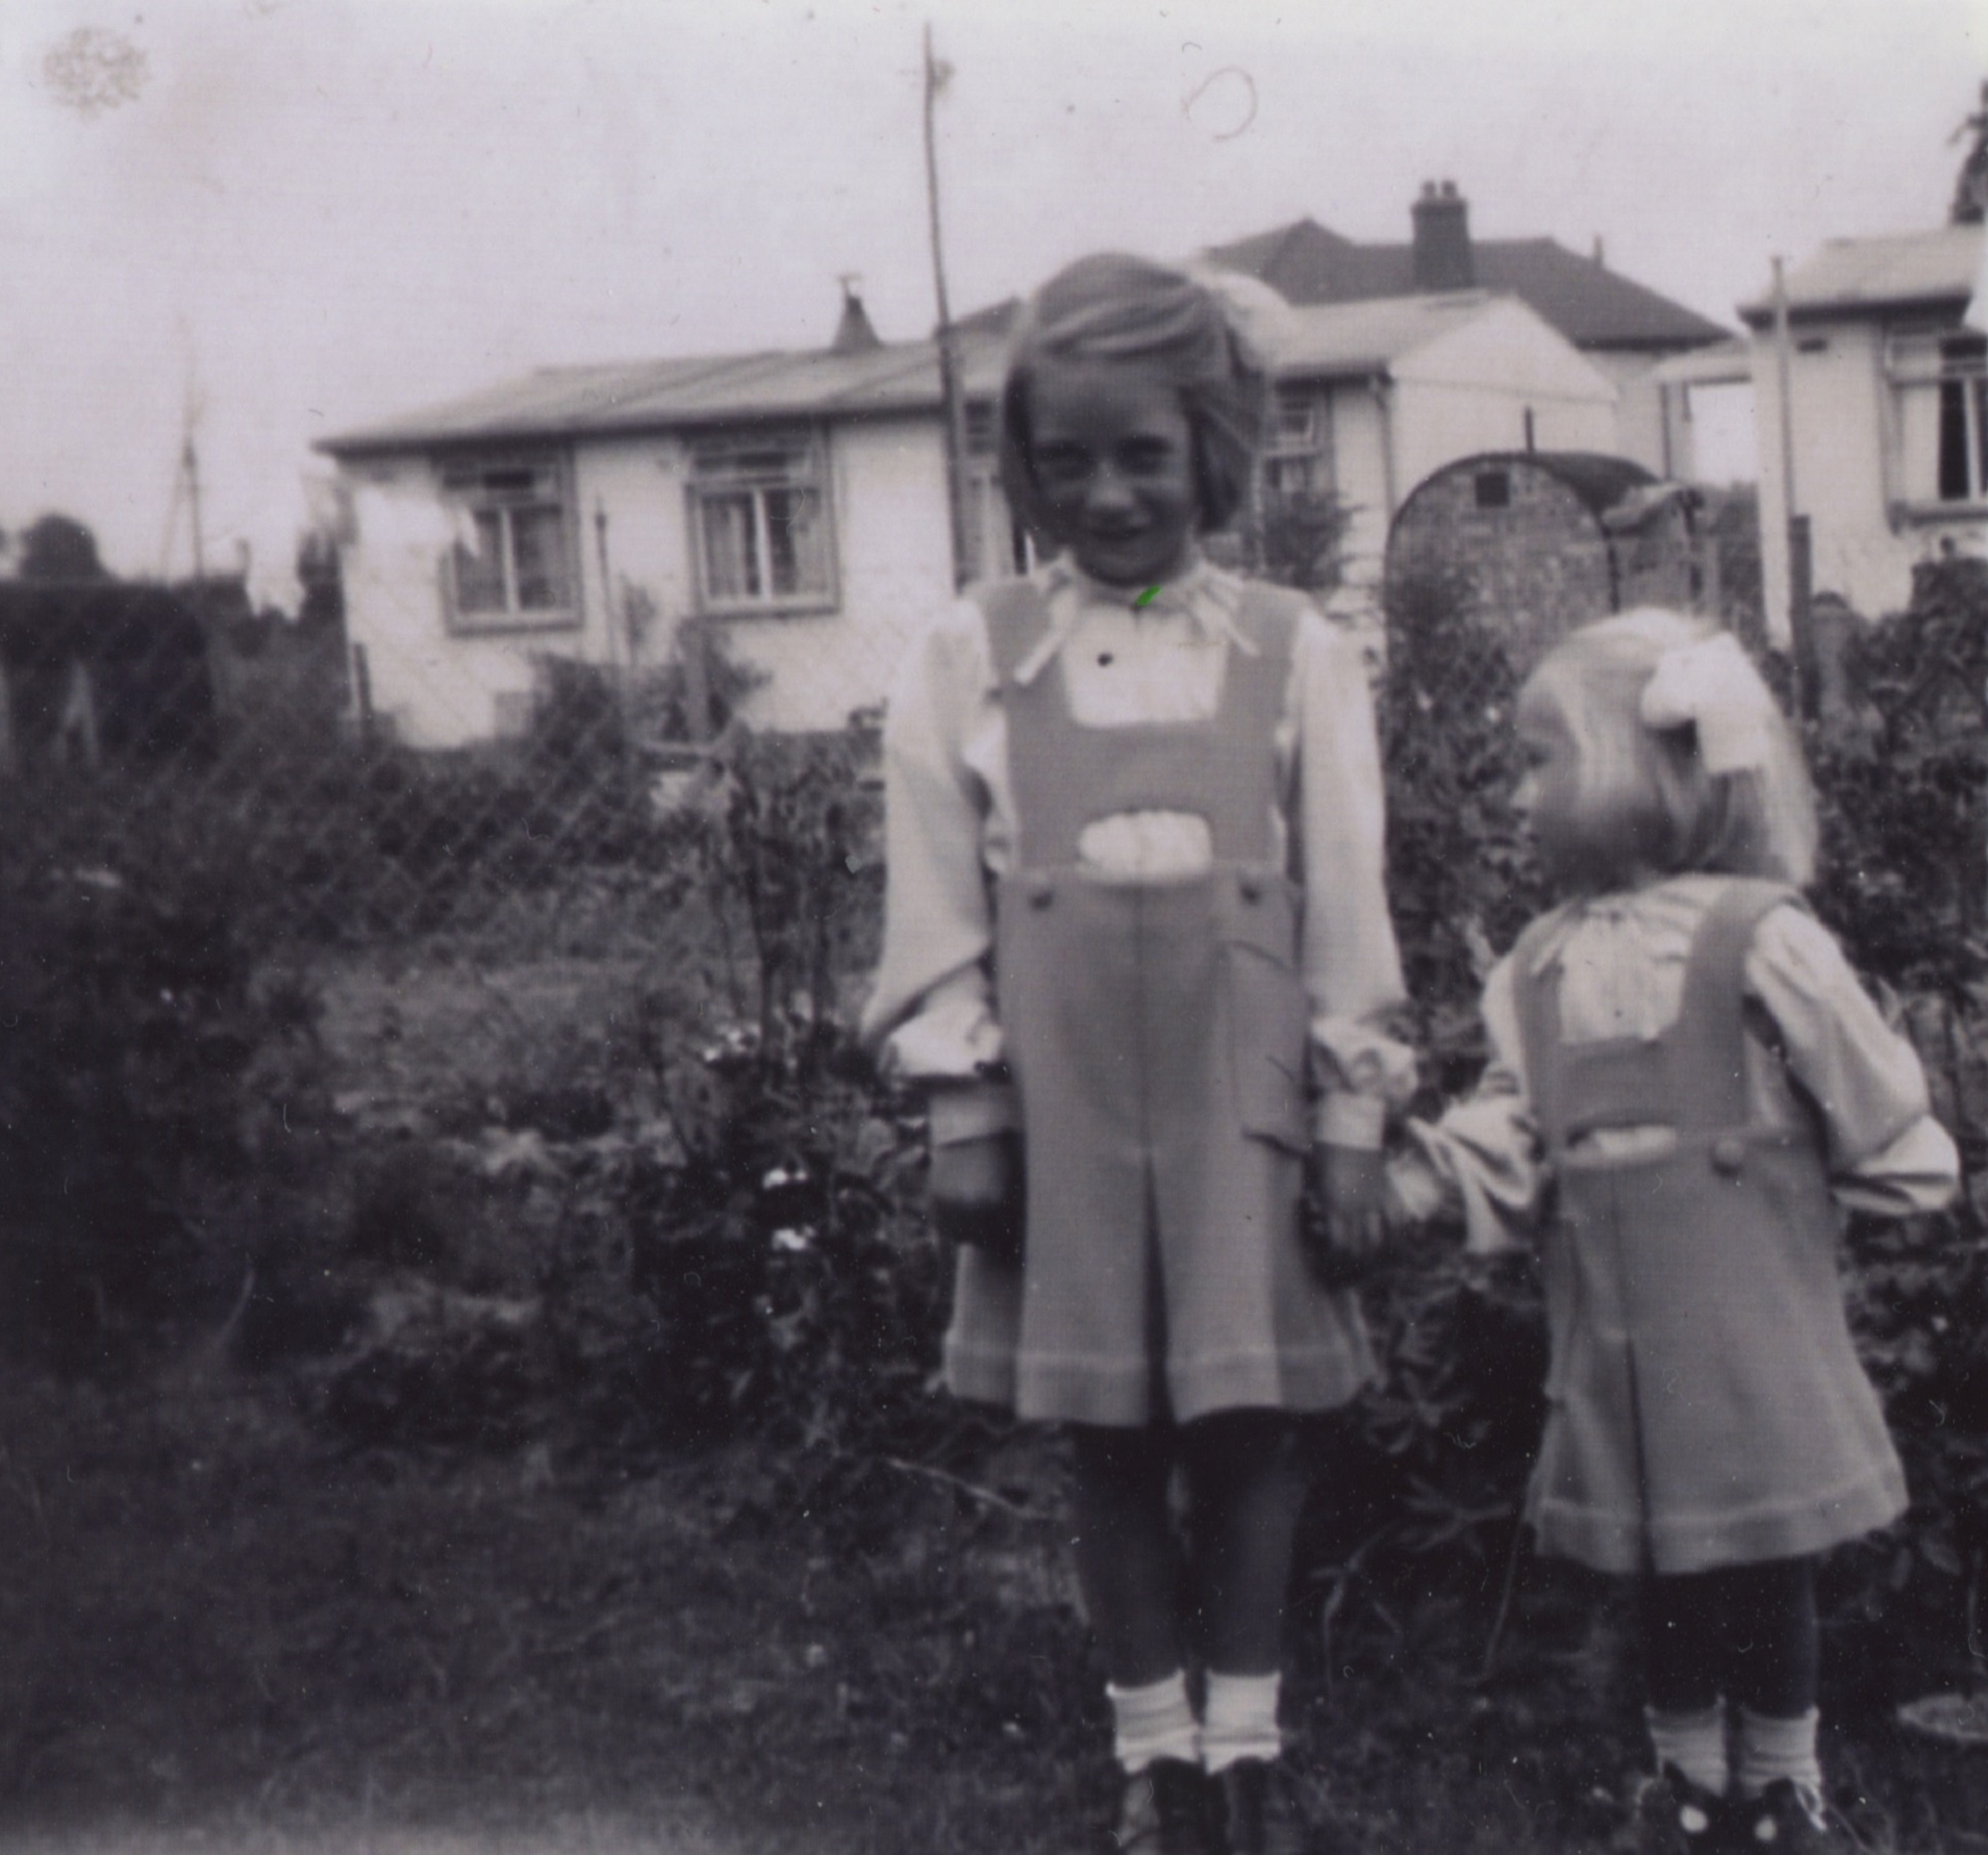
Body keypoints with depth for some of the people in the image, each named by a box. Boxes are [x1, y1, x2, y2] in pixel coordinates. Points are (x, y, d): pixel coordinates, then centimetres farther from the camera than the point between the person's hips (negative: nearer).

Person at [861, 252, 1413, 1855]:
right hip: (1067, 1107, 1)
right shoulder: (972, 659, 1)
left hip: (1241, 1108, 0)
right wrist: (963, 1114, -2)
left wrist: (1353, 1126, -1)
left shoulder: (1296, 653, 1)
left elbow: (1346, 911, 2)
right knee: (1110, 1437, 8)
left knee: (1250, 1421, 5)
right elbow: (939, 914, 2)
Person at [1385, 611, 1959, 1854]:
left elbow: (1879, 1108, -5)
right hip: (1617, 1332, 4)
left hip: (1748, 1319, -4)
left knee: (1766, 1556, 7)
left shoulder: (1759, 939, -11)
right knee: (1661, 1563, 14)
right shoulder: (1541, 967, 6)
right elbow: (1513, 1126, 2)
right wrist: (1430, 1176, -13)